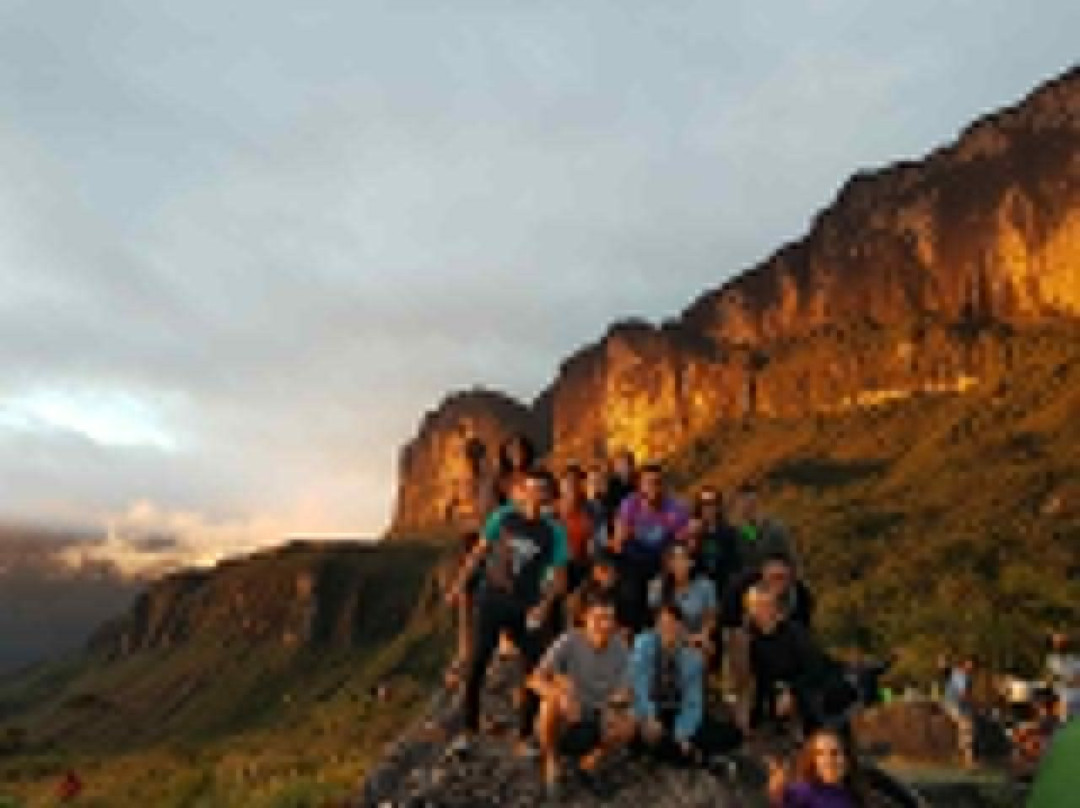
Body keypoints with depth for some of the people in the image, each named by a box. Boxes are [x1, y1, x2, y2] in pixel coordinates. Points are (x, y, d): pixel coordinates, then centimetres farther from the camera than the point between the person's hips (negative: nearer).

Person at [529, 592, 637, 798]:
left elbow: (624, 692, -6)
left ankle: (590, 763, 4)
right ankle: (551, 763, -8)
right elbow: (536, 680, -23)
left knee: (628, 724, -23)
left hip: (594, 721, 3)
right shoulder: (569, 641, -18)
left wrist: (619, 698, -31)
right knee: (551, 702, -34)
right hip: (562, 726, -3)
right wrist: (560, 696, -43)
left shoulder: (620, 647, -9)